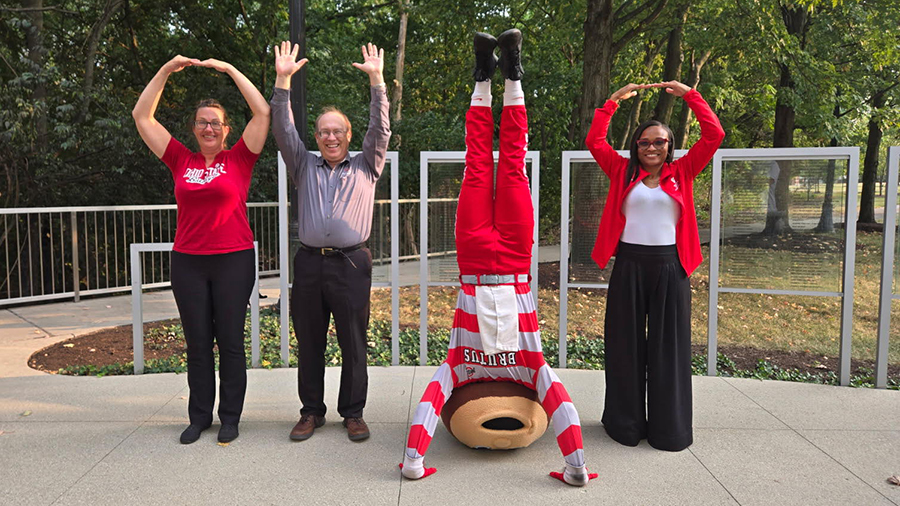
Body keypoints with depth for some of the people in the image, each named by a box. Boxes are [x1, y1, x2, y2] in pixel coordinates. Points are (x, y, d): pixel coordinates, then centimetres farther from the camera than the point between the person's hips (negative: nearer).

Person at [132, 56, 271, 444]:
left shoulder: (238, 159, 1)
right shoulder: (181, 160, 7)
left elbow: (263, 112, -5)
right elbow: (142, 116, 10)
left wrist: (229, 70, -3)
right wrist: (167, 70, 6)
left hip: (233, 261, -2)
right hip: (188, 262, 3)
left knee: (231, 341, 5)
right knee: (197, 343, 10)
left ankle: (230, 417, 16)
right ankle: (199, 416, 21)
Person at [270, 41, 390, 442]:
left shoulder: (365, 168, 13)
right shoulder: (305, 166, 17)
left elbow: (380, 129, 3)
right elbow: (283, 131, 8)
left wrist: (376, 79, -4)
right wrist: (283, 80, 0)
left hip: (351, 263, -2)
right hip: (309, 263, 2)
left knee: (353, 343, 2)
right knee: (309, 343, 7)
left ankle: (353, 413, 14)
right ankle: (311, 411, 20)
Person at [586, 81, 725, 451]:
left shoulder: (681, 173, 7)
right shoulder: (623, 173, 7)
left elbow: (714, 136, 1)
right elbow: (594, 142, 1)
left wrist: (690, 96, 1)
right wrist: (614, 101, 0)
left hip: (669, 266, 0)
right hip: (629, 265, 0)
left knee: (668, 345, 5)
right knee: (626, 345, 6)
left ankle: (668, 427, 16)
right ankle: (626, 422, 18)